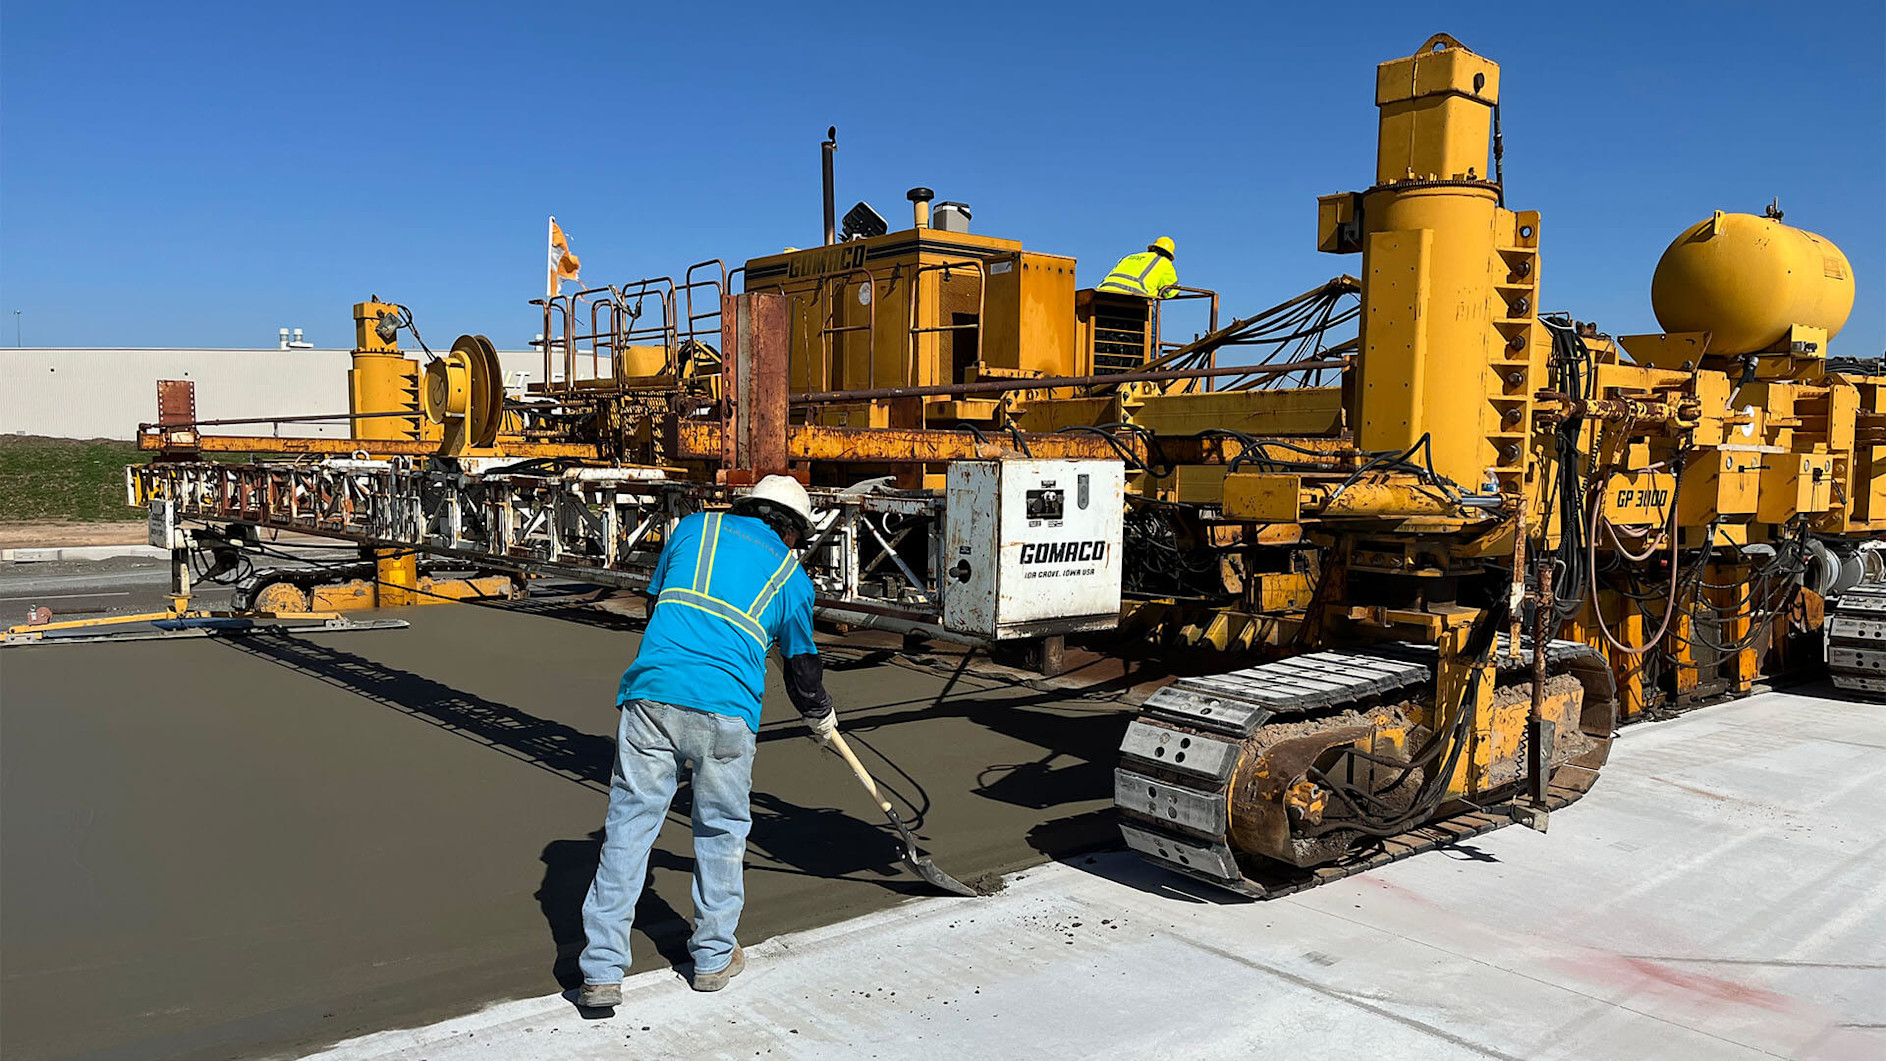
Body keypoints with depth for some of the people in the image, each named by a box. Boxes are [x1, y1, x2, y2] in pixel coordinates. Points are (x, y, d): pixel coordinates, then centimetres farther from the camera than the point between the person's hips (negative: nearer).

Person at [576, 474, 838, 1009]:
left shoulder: (695, 527, 19)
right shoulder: (792, 576, 16)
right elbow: (802, 664, 26)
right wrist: (821, 716, 45)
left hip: (650, 697, 1)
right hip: (725, 711, -1)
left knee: (628, 824, 7)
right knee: (721, 830, 17)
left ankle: (602, 973, 9)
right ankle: (714, 957, 29)